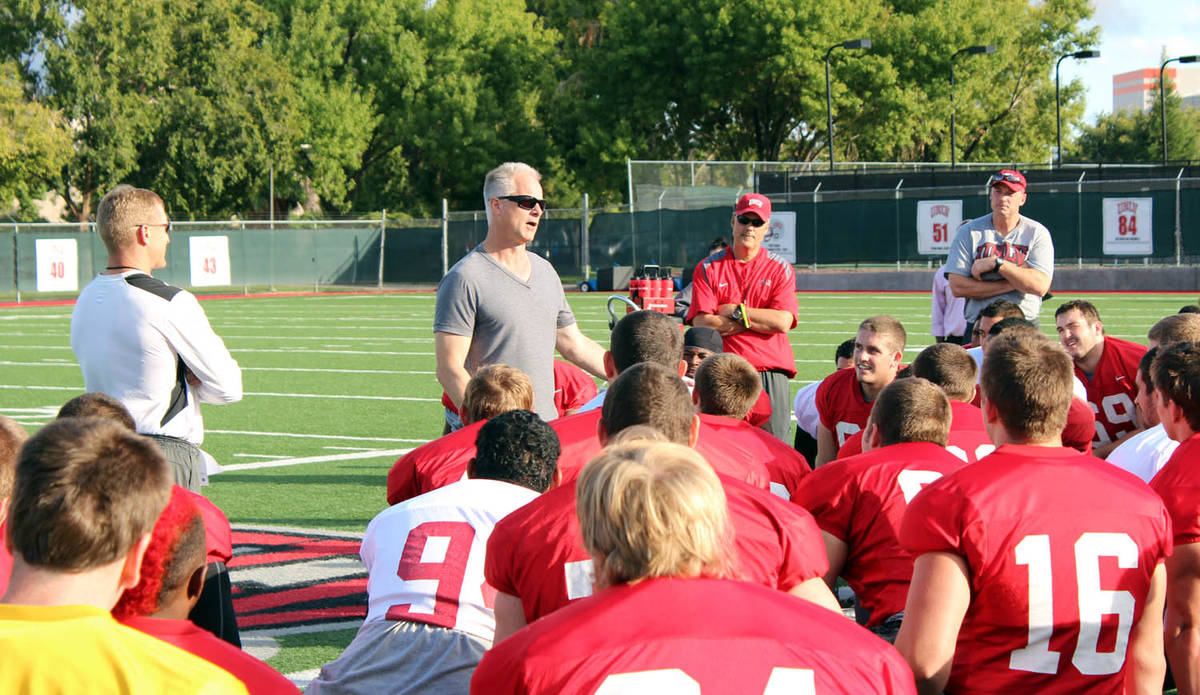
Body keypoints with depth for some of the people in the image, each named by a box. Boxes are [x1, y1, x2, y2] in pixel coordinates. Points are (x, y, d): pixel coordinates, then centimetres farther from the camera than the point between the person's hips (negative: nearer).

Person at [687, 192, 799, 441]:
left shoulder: (780, 268, 9)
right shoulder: (708, 268, 8)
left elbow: (782, 322, -5)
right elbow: (702, 324, -4)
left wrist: (735, 311, -3)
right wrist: (758, 319, -5)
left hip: (770, 372, 0)